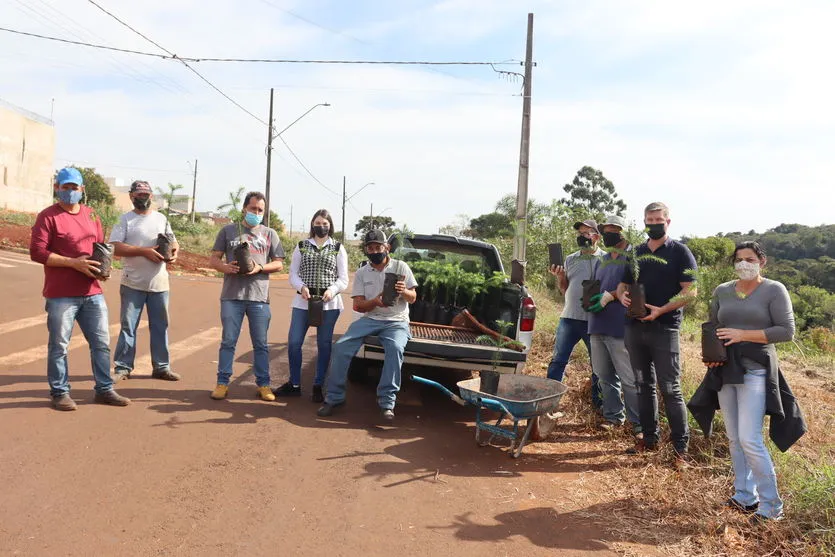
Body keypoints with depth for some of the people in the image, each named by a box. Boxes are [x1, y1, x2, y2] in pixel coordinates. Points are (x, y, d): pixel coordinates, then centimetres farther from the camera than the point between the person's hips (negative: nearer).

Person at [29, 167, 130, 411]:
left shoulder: (91, 215, 14)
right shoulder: (48, 216, -5)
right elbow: (37, 252, -12)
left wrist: (103, 265, 0)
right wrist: (73, 262, -18)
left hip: (92, 292, 6)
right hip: (61, 295, -6)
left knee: (102, 342, 9)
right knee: (59, 345, 2)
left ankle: (104, 390, 19)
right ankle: (60, 393, 14)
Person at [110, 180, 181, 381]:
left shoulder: (161, 218, 11)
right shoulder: (125, 219, -1)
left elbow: (173, 241, 18)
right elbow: (115, 247, -12)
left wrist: (174, 252, -6)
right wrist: (144, 251, -20)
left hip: (159, 284, 4)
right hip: (133, 284, -3)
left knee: (160, 326, 9)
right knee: (128, 326, 3)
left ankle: (161, 367, 17)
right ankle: (122, 367, 11)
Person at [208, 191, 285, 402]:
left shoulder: (269, 234, 11)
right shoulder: (228, 231, 10)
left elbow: (279, 264, 9)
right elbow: (214, 260, 9)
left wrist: (260, 268, -10)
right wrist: (226, 267, -13)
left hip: (259, 297, 1)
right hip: (232, 295, 0)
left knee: (261, 344, 5)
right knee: (228, 342, 4)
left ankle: (263, 384, 13)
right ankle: (222, 383, 12)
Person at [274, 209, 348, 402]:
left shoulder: (338, 248, 6)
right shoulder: (302, 246, 10)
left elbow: (343, 279, 3)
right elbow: (293, 274, 8)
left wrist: (332, 290, -16)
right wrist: (302, 287, -13)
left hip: (329, 303, -1)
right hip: (303, 301, 1)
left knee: (324, 344, 3)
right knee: (294, 342, -2)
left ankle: (318, 386, 14)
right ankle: (294, 385, 14)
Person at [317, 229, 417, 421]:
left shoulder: (400, 267, 3)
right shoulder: (361, 274, 8)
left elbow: (413, 298, 2)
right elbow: (357, 305, 1)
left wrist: (403, 291, -23)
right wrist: (375, 301, -20)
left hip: (396, 321, -2)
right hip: (370, 319, 3)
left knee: (395, 348, -35)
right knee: (341, 346, -20)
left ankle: (387, 402, -29)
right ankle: (334, 397, -7)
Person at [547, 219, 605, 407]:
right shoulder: (570, 259, 11)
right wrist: (559, 277, -3)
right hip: (569, 318, 3)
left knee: (598, 364, 8)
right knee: (558, 361, 6)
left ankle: (598, 401, 20)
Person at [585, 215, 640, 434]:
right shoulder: (603, 260, 22)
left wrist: (610, 296, -19)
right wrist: (591, 299, 5)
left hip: (620, 327, -8)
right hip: (598, 326, 8)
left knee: (629, 379, -6)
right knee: (604, 376, 13)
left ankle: (638, 422, 2)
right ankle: (613, 415, 23)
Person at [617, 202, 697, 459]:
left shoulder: (680, 252, -2)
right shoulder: (636, 253, 15)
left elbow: (690, 291, -9)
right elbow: (623, 284, 20)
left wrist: (660, 310, -19)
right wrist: (622, 296, -4)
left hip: (664, 329, -6)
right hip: (634, 327, 6)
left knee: (670, 389, -6)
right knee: (644, 385, 12)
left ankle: (680, 445, 2)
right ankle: (649, 438, 23)